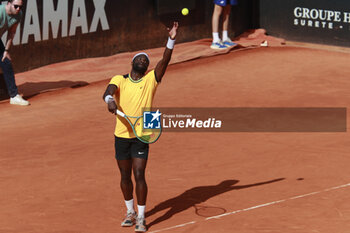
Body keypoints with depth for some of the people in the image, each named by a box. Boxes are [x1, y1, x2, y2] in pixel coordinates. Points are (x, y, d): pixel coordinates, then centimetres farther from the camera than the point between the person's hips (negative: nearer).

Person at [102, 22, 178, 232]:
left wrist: (171, 40, -26)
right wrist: (110, 100, -40)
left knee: (139, 176, -9)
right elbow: (108, 91, -16)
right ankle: (130, 212, 31)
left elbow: (165, 60, -12)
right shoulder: (119, 80, 3)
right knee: (125, 176, 12)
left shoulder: (151, 79, 1)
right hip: (122, 136, 2)